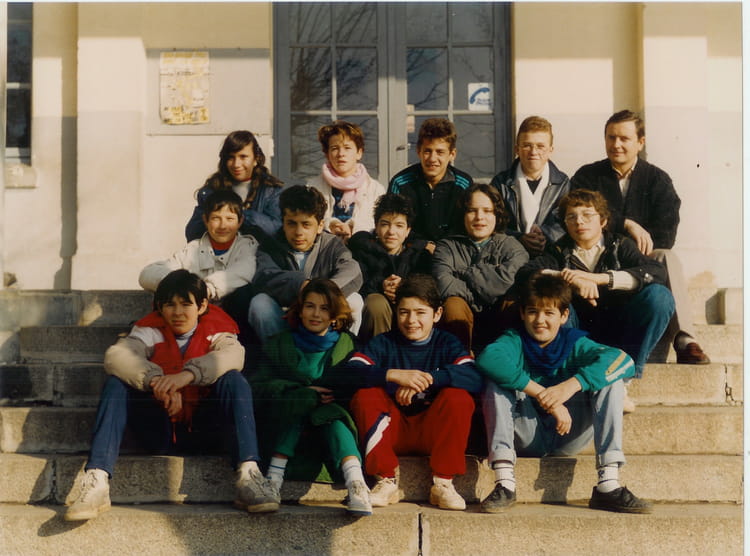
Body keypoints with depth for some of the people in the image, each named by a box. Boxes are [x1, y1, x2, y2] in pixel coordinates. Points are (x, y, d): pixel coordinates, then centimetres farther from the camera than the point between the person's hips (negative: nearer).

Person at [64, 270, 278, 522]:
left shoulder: (216, 330, 2)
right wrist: (155, 379, -38)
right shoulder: (151, 331, 2)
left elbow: (232, 355, -23)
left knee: (233, 380, -23)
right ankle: (96, 482, -34)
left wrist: (188, 374, -41)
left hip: (201, 430, -1)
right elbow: (116, 356, -19)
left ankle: (248, 473, -38)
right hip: (159, 433, 1)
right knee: (116, 384, -19)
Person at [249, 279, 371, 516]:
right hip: (285, 426, 0)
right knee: (298, 401, -29)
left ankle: (355, 483, -54)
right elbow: (256, 386, -4)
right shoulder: (280, 344, 10)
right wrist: (304, 392, -15)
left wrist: (330, 398, -17)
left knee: (334, 418, -31)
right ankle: (274, 477, -39)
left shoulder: (346, 344, 12)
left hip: (329, 421, 0)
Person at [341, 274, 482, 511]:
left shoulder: (447, 343, 2)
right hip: (393, 432, 1)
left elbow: (474, 378, -19)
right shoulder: (383, 343, 4)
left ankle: (443, 484, -16)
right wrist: (394, 374, -31)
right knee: (365, 397, -22)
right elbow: (352, 371, -16)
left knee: (459, 398, -26)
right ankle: (386, 482, -16)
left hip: (434, 433, -1)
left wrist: (427, 378, -29)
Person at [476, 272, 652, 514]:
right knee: (497, 382, -23)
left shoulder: (574, 343, -3)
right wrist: (542, 394, -37)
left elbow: (623, 360, -22)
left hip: (567, 437, 1)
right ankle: (504, 484, -31)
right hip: (527, 438, -1)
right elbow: (487, 359, -32)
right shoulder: (514, 341, -6)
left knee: (610, 379, -16)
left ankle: (608, 485, -24)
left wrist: (571, 385, -35)